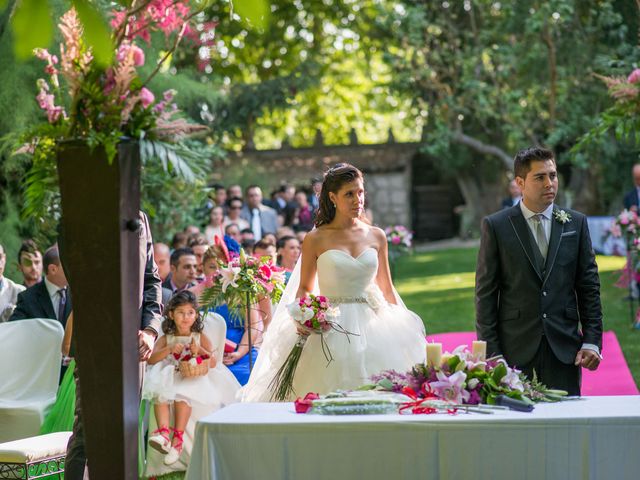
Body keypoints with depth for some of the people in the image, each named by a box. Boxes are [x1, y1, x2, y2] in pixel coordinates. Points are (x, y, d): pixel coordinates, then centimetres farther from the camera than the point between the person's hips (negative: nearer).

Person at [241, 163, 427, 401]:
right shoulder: (316, 239, 0)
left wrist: (402, 325, 14)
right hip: (331, 330, -3)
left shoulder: (376, 236, 8)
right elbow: (304, 288, 6)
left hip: (370, 326, 3)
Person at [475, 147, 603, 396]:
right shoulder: (496, 226, 0)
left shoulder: (576, 223, 8)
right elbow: (485, 293, 0)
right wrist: (490, 352, -5)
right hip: (515, 349, -2)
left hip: (565, 349, 2)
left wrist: (592, 341, 1)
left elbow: (589, 286, 9)